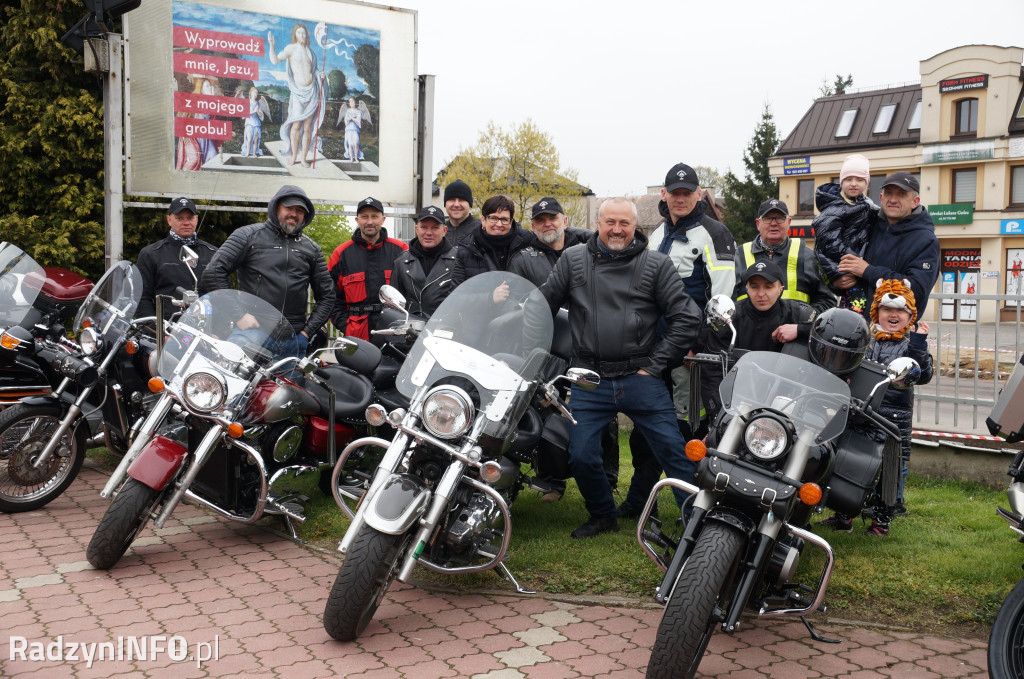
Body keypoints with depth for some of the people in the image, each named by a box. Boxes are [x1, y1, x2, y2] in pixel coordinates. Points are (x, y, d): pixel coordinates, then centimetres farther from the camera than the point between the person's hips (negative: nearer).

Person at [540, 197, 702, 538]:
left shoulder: (656, 263, 3)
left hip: (640, 379, -1)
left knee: (674, 452, 0)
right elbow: (542, 304, 15)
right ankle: (603, 516, 24)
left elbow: (686, 318, 1)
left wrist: (654, 365, -3)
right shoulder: (573, 260, 8)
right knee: (581, 456, -1)